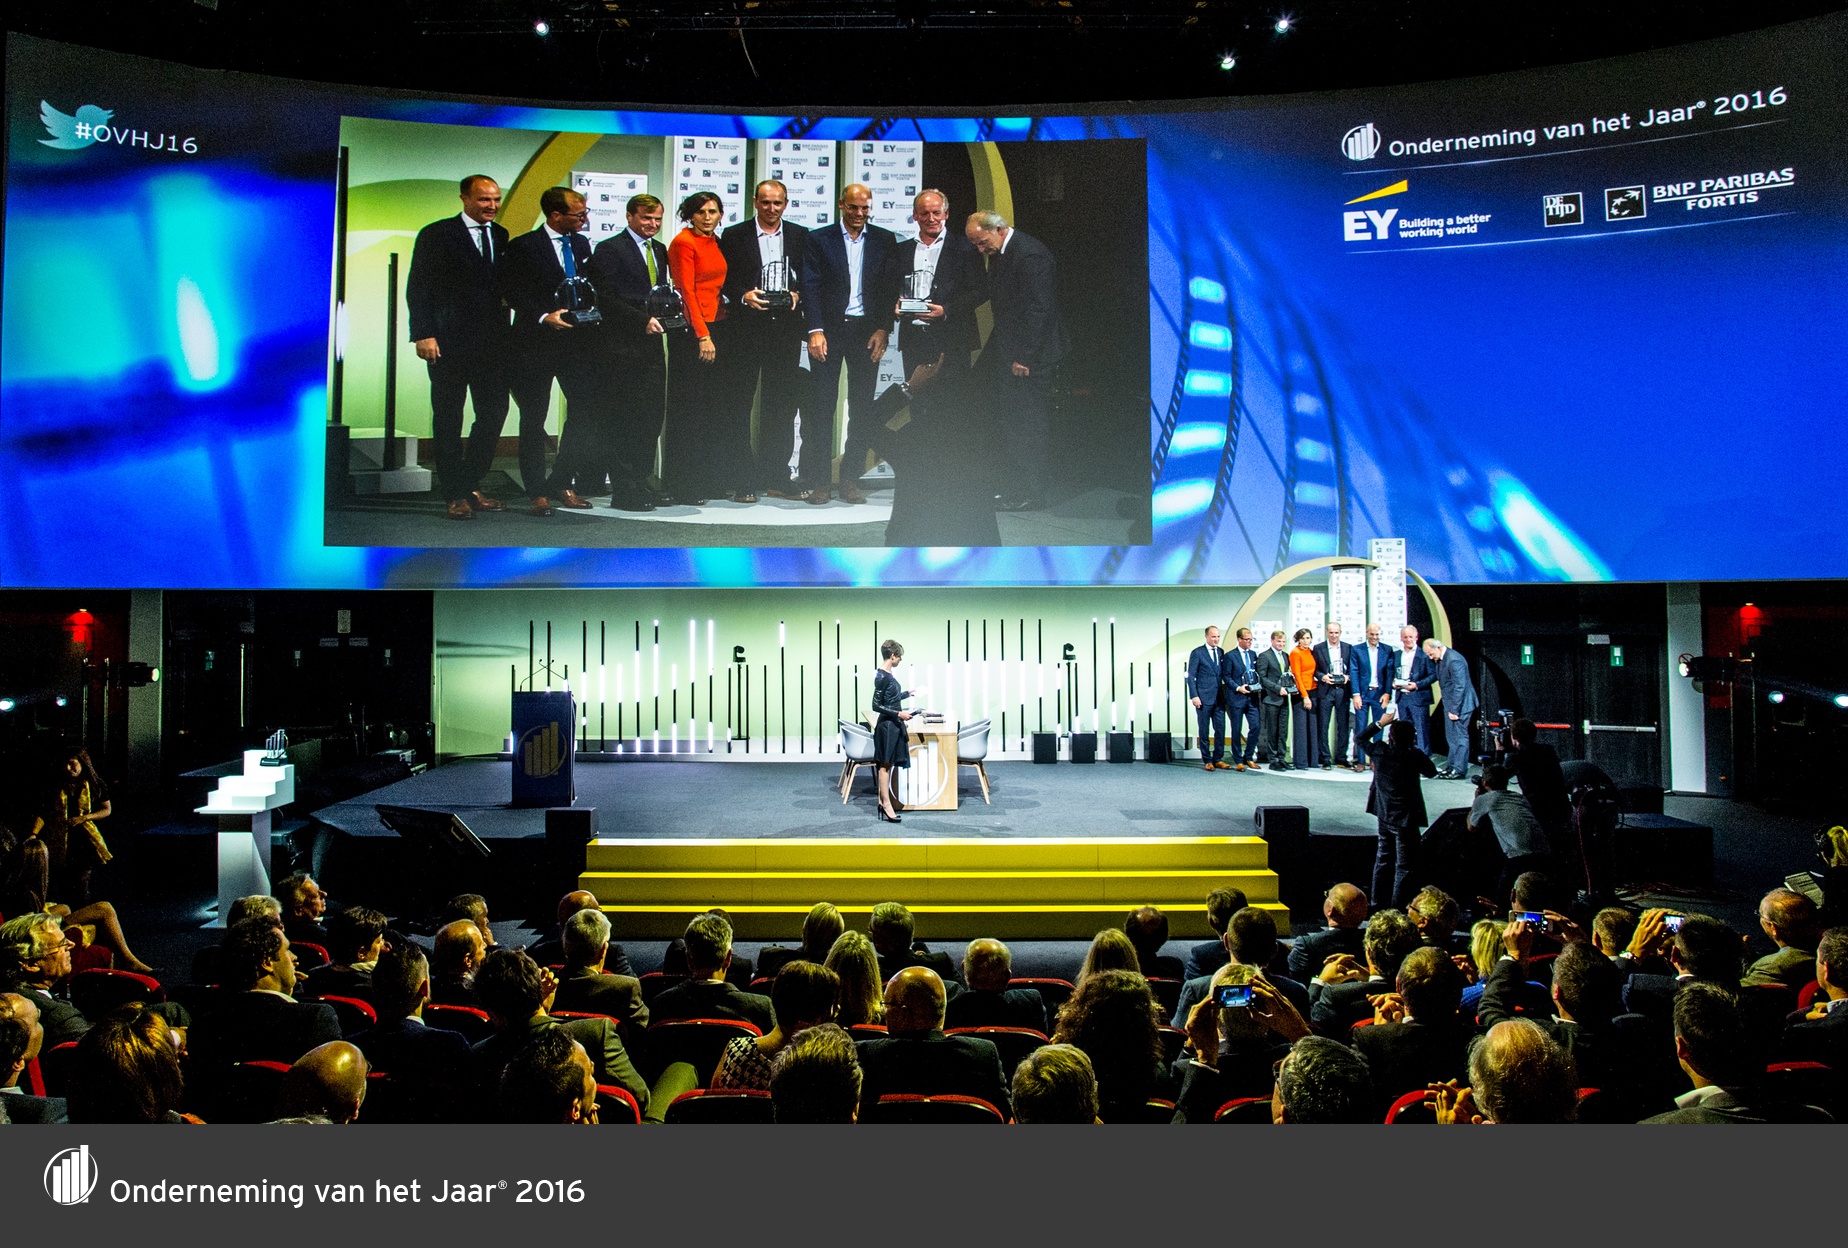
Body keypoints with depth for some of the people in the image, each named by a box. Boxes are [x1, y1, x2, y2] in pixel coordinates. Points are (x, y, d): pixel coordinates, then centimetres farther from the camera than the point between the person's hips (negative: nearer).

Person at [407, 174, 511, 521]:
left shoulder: (502, 236, 12)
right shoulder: (435, 235, -1)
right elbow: (418, 288, -4)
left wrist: (505, 333, 3)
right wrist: (424, 334, -12)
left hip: (492, 342, 4)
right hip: (449, 342, -4)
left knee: (494, 413, 4)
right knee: (448, 418, 3)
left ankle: (471, 487, 18)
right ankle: (456, 495, 12)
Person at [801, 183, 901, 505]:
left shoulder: (885, 240, 9)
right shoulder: (818, 240, 5)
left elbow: (890, 287, 5)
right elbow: (811, 287, -2)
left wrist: (883, 329, -5)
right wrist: (815, 330, -12)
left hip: (867, 330, 2)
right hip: (828, 330, -2)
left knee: (862, 407, 2)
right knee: (822, 405, -4)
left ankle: (851, 478, 9)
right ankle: (819, 480, 1)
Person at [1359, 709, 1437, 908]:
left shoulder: (1379, 751, -9)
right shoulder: (1415, 756, -19)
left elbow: (1361, 737, 10)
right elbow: (1431, 771, 0)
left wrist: (1380, 723, 10)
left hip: (1384, 815, 5)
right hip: (1406, 818, -5)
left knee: (1383, 858, 21)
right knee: (1404, 864, 2)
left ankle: (1378, 898, 29)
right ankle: (1398, 904, 2)